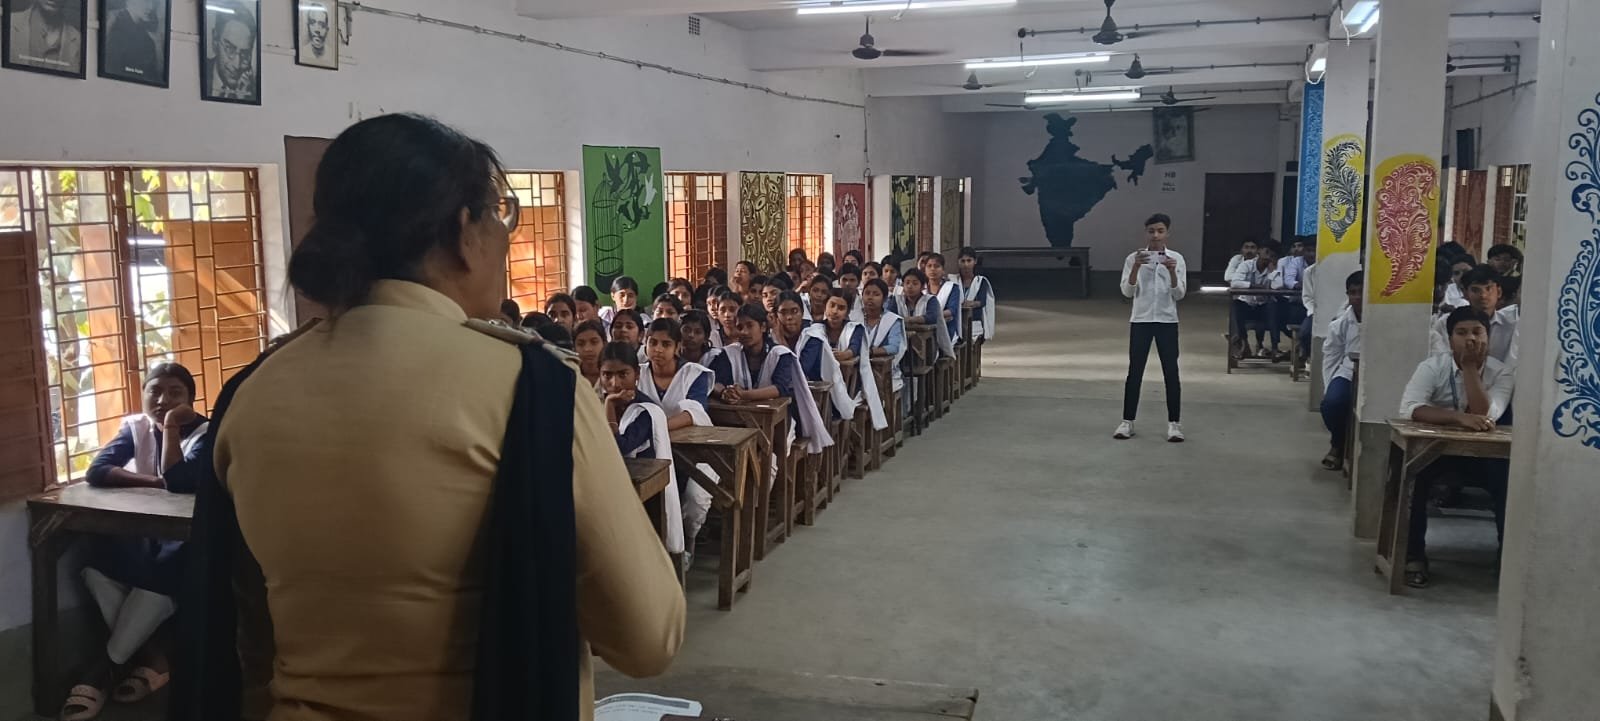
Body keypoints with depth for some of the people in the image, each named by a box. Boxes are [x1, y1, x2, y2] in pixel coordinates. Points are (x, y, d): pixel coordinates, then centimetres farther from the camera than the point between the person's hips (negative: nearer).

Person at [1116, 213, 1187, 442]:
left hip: (1167, 321, 0)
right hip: (1140, 321, 0)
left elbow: (1179, 294, -6)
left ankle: (1174, 423, 9)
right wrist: (1136, 266, -22)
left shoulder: (1176, 258, 1)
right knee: (1135, 372, 2)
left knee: (1171, 373, 1)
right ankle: (1127, 421, 10)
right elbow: (1127, 292, -9)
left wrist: (1171, 271, -22)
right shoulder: (1134, 258, 0)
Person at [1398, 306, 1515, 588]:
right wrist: (1459, 418, -37)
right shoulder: (1433, 366, -9)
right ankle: (1414, 555, -18)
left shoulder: (1501, 373, -5)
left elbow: (1484, 416, -23)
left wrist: (1470, 367, -23)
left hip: (1481, 454, 2)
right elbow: (1409, 408, -26)